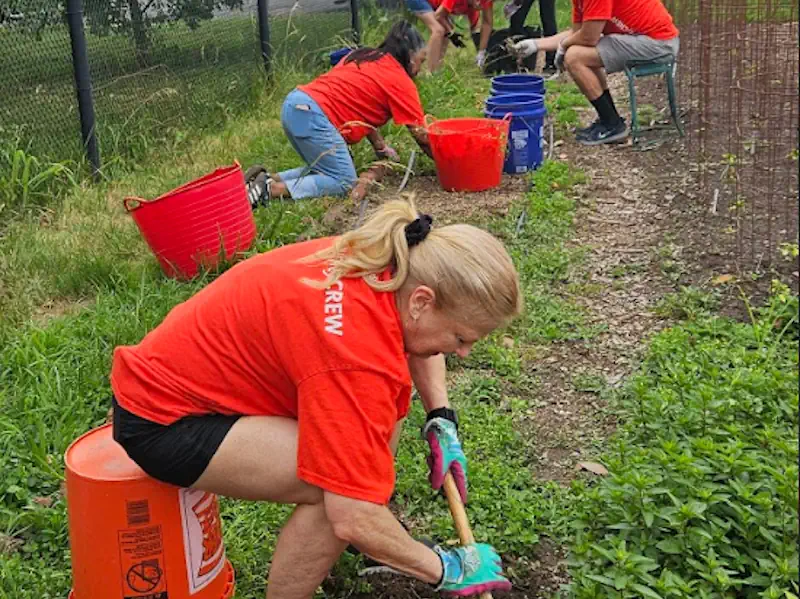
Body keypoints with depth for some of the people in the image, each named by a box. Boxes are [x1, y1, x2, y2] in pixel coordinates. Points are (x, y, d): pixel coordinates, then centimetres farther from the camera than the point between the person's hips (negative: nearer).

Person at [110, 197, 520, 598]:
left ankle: (378, 543, 20)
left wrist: (442, 420, 5)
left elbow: (418, 345, 17)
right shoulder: (357, 354, -34)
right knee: (344, 480, -24)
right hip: (161, 419, -9)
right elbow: (353, 520, -32)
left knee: (389, 393, 6)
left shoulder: (384, 266, -9)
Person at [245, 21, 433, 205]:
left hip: (295, 105, 9)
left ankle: (268, 178, 4)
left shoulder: (364, 57, 24)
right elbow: (420, 134, 3)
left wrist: (382, 148, 21)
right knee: (344, 181, -5)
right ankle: (271, 188, -15)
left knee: (326, 169, 18)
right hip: (311, 113, -9)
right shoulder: (399, 79, 1)